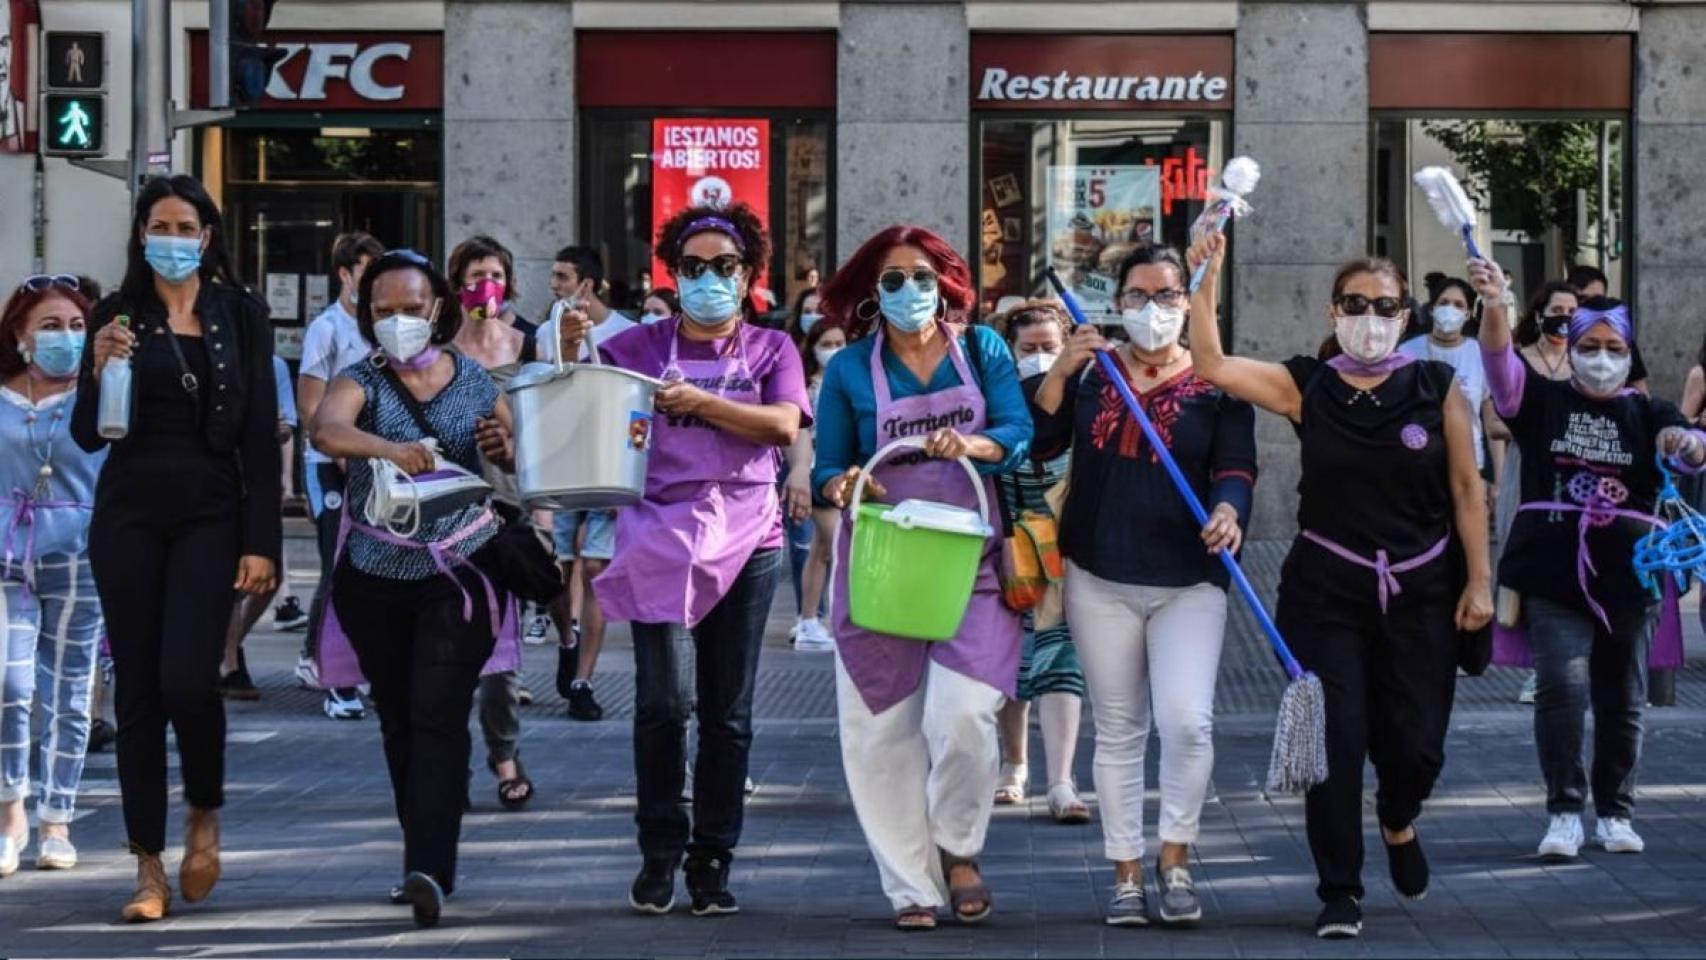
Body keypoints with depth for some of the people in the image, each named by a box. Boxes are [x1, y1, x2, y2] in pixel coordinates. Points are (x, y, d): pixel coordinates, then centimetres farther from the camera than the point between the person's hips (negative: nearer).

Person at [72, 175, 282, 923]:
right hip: (130, 516, 1)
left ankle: (206, 814, 13)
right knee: (137, 690, 2)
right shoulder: (118, 315, 4)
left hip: (210, 516, -1)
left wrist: (262, 542, -5)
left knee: (188, 678, -16)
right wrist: (100, 371, -18)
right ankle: (148, 867, 9)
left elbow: (262, 434, 2)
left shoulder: (240, 316, 4)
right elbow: (88, 437, 2)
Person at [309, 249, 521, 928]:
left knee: (439, 718, -13)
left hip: (458, 571, -2)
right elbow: (326, 430, -24)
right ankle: (428, 862, 23)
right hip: (376, 575, 2)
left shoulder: (475, 382, 4)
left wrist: (504, 451, -11)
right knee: (398, 720, 11)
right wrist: (389, 449, -43)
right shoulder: (362, 381, -1)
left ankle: (430, 870, -20)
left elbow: (522, 465, 13)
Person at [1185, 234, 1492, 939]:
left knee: (1415, 744, 2)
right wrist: (1206, 282, -17)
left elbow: (1467, 490, 3)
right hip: (1325, 591, 0)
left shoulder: (1436, 387, 0)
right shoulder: (1307, 387, 0)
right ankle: (1340, 893, 8)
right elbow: (1211, 367, -9)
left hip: (1420, 592, 0)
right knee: (1336, 739, -4)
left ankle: (1398, 822, 38)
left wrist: (1478, 581, 0)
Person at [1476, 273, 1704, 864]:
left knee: (1622, 700, 8)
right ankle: (1564, 813, -7)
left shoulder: (1647, 415, 7)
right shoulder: (1543, 402, 6)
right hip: (1553, 576, -2)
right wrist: (1493, 305, -30)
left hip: (1627, 578, 2)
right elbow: (1500, 364, -11)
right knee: (1562, 687, -15)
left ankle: (1615, 813, 21)